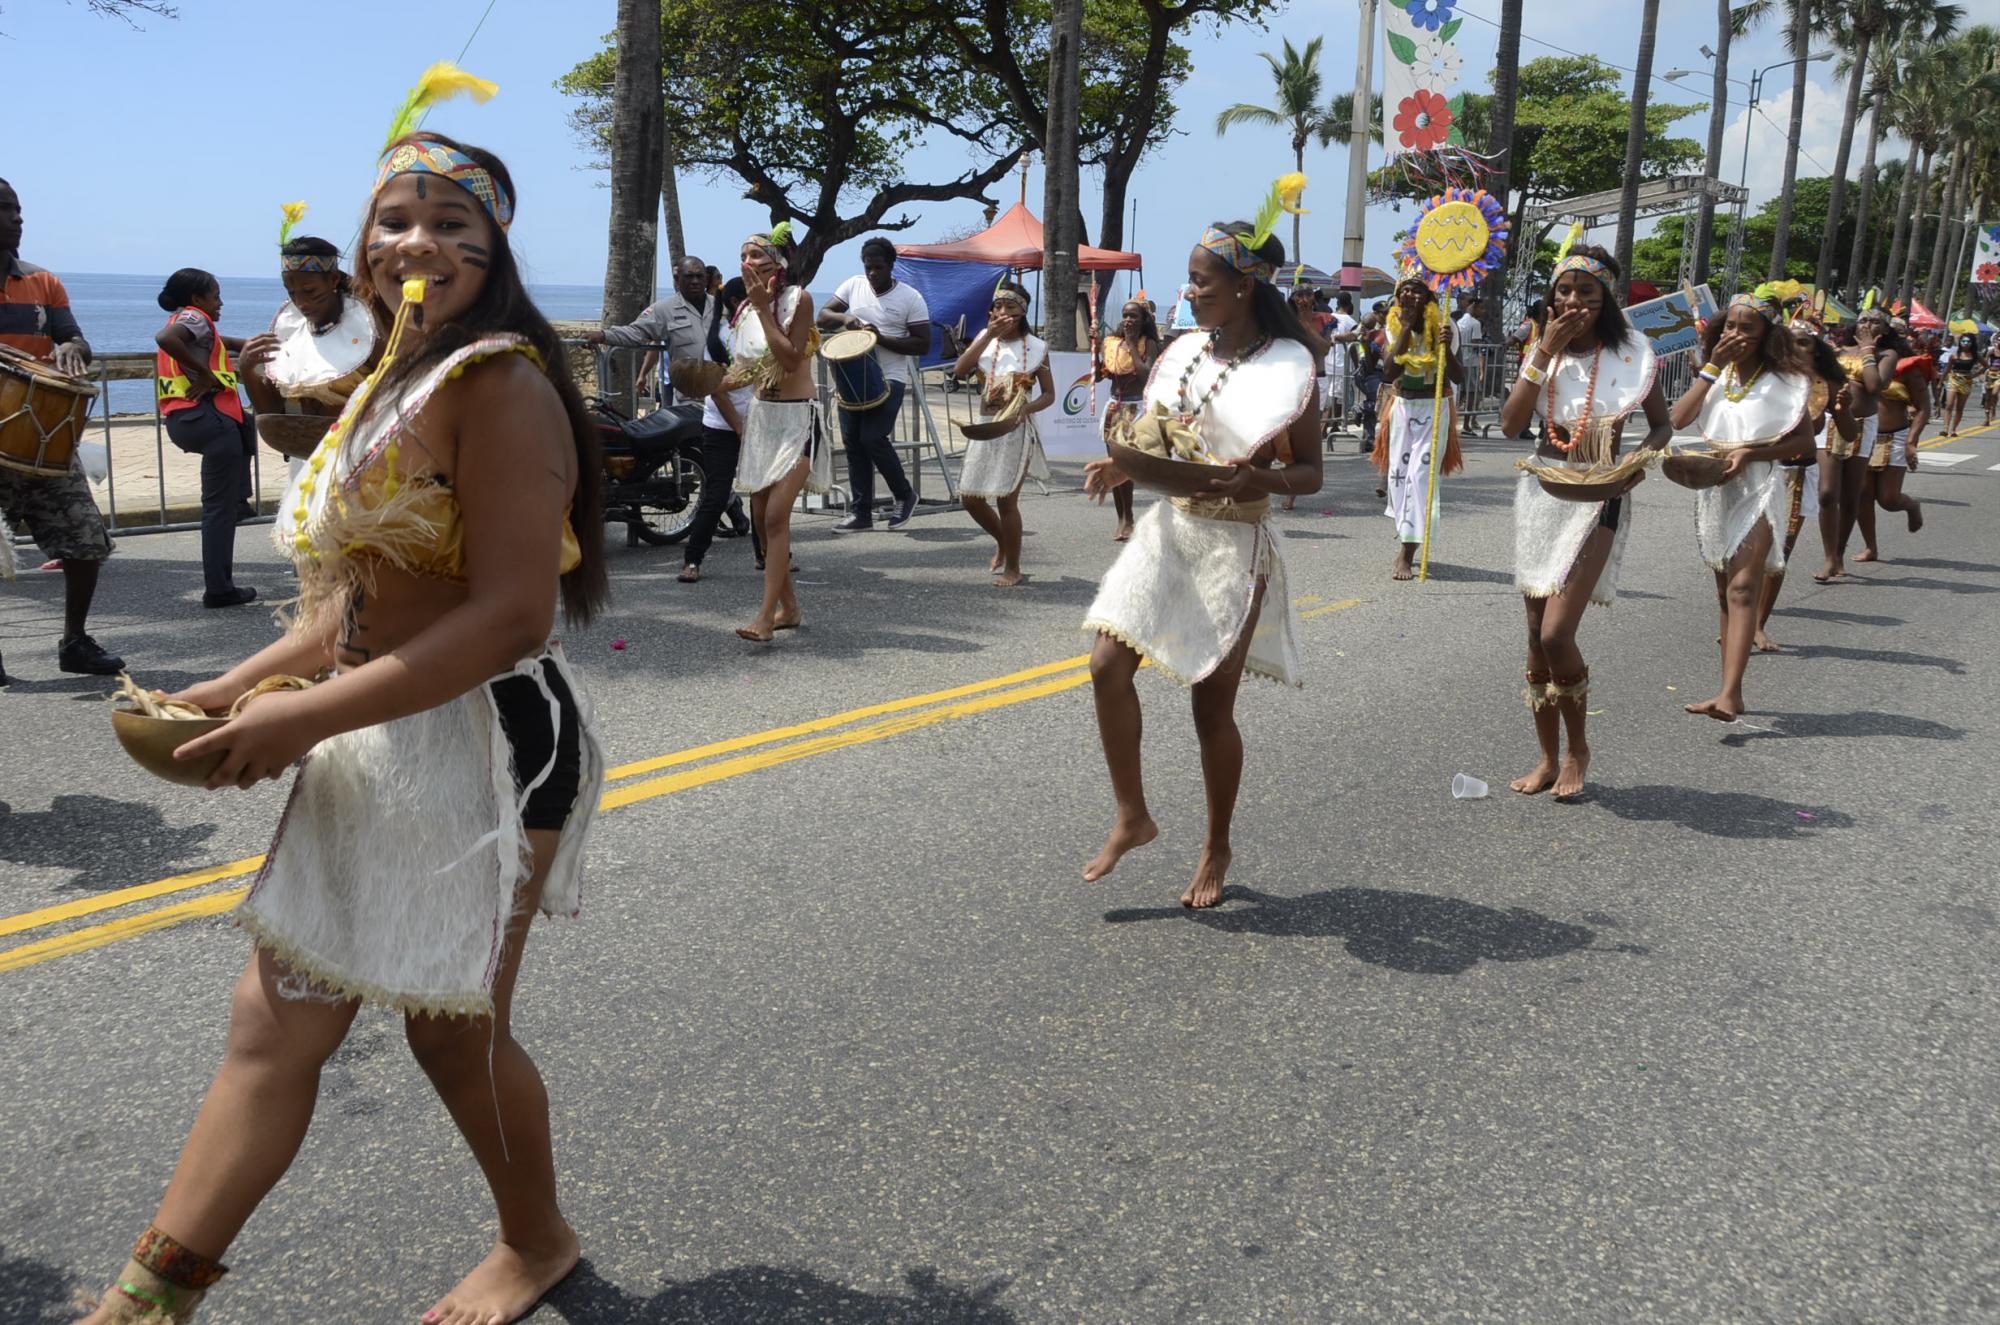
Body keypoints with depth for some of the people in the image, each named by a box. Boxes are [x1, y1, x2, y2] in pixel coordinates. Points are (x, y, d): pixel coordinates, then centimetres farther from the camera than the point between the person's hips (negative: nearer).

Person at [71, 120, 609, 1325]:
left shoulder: (500, 382, -16)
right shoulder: (392, 387, 15)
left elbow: (511, 614, -25)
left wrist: (305, 717, -21)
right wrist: (241, 685, 7)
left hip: (483, 746, -8)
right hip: (381, 747, 8)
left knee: (454, 1025, 8)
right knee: (277, 1019, 10)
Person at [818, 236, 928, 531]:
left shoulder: (911, 298, -6)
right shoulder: (853, 286, 6)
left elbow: (923, 345, -9)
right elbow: (822, 318, 7)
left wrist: (882, 339, -19)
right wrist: (843, 318, -15)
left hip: (889, 379, -5)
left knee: (873, 439, -15)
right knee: (853, 442, 4)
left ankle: (905, 495, 8)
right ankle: (861, 512, 13)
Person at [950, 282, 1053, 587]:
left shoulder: (1035, 347, -3)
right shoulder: (985, 339, 5)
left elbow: (1049, 394, 0)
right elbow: (960, 371, -10)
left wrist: (1026, 407, -20)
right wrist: (989, 336, -14)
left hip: (1016, 429, -4)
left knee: (1006, 498, -6)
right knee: (970, 496, 4)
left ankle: (1012, 568, 10)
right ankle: (1002, 542, 32)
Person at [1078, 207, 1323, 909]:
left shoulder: (1287, 368, -9)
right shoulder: (1184, 353, 6)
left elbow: (1309, 472, -7)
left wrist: (1257, 479, -27)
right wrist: (1121, 467, -6)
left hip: (1234, 543, -5)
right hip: (1167, 528, 5)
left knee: (1212, 703, 2)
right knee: (1108, 666, -7)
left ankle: (1217, 848, 23)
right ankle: (1132, 817, 12)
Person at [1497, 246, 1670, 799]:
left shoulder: (1631, 352, -3)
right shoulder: (1541, 350, 6)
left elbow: (1661, 425, 5)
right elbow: (1511, 425, -7)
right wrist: (1545, 353, -10)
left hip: (1597, 496, -4)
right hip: (1542, 490, 4)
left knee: (1556, 634, -15)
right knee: (1537, 636, 6)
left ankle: (1578, 748, 8)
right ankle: (1549, 757, 20)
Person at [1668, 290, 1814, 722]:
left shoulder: (1781, 381, -3)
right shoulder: (1717, 374, 10)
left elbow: (1805, 440, -4)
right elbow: (1678, 420, -5)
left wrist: (1751, 453, -16)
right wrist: (1712, 368, -8)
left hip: (1757, 490, -6)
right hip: (1714, 489, 6)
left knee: (1742, 588, -19)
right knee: (1725, 593, 10)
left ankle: (1729, 693, -29)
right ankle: (1730, 695, 17)